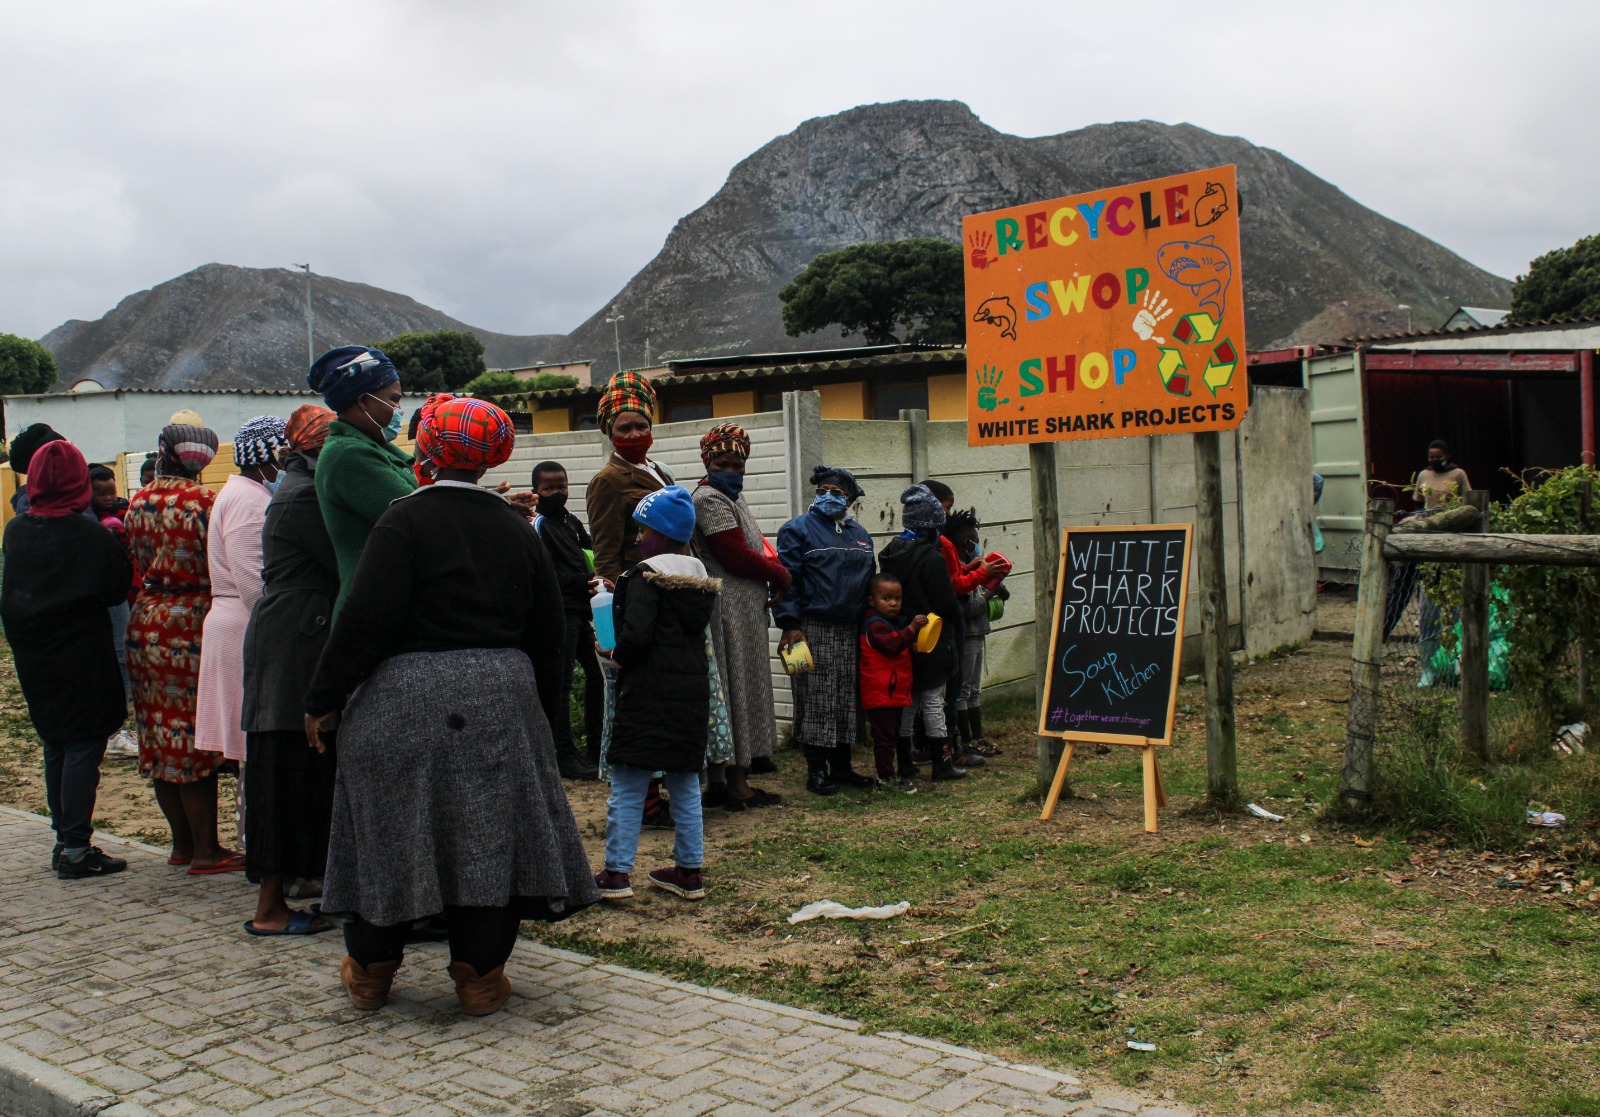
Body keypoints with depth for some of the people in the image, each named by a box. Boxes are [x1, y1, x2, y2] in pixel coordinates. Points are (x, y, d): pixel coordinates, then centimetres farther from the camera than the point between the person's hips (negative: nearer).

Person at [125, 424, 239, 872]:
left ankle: (182, 843, 20)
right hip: (191, 625, -6)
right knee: (196, 738, -2)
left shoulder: (138, 503, 6)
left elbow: (135, 567, 12)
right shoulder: (204, 502, -13)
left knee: (160, 739, 11)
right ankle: (206, 851, 3)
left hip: (145, 624, 6)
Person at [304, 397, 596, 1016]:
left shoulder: (405, 519, -8)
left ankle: (370, 971, 22)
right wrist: (536, 704, 22)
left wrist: (324, 697, -6)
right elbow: (548, 634, 11)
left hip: (405, 701, -3)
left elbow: (367, 618, -13)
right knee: (489, 831, 9)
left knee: (390, 828, 9)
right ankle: (479, 975, 13)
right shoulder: (517, 528, 8)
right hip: (499, 701, 3)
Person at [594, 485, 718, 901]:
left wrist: (617, 655, -3)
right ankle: (689, 871, 18)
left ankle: (616, 874, 2)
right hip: (693, 689, 7)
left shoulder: (646, 576, -13)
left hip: (650, 691, -7)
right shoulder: (700, 576, 11)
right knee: (685, 782, 14)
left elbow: (637, 634, -23)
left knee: (627, 785, 0)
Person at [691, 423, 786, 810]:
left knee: (741, 689, 12)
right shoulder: (710, 499, -13)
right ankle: (736, 783, 1)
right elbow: (737, 557, -18)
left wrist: (773, 575, 0)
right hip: (730, 613, -10)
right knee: (737, 688, -5)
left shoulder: (731, 496, 18)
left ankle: (723, 779, 18)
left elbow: (754, 547, 18)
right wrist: (781, 575, -5)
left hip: (745, 611, 10)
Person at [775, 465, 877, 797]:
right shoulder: (799, 529, -4)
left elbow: (868, 580, 22)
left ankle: (841, 766, 20)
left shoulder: (859, 534, 16)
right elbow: (786, 579, -10)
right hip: (813, 629, -6)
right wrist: (790, 624, -18)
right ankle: (817, 771, 3)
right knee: (816, 702, -5)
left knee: (847, 700, 10)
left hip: (850, 631, 7)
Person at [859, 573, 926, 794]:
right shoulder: (875, 625, -13)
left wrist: (913, 645, 13)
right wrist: (912, 629, -33)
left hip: (897, 691, 10)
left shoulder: (896, 622, 18)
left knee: (900, 734, 17)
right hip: (880, 693, -10)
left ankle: (904, 771, 27)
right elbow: (891, 645, -28)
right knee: (885, 735, -6)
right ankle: (886, 776, -2)